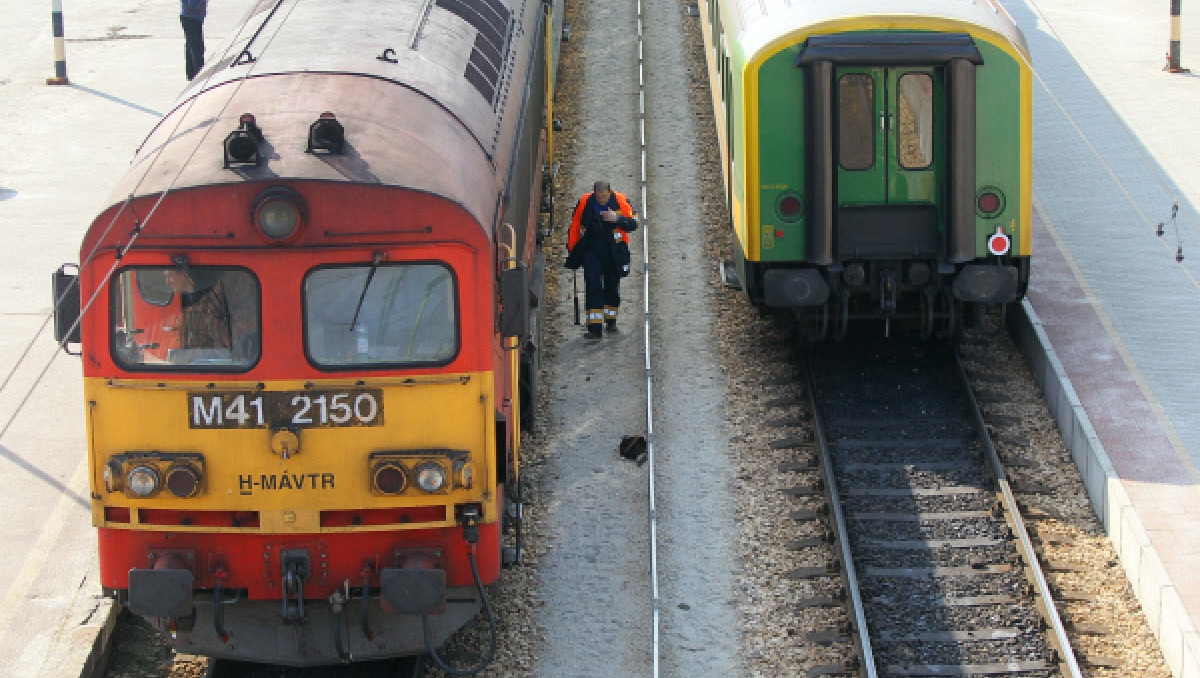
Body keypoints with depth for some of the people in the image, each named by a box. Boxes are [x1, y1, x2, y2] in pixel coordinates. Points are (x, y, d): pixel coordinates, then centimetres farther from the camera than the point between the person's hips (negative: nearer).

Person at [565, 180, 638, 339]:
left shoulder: (621, 202, -8)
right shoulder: (584, 202, -6)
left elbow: (633, 224, -10)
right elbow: (574, 226, 4)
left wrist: (617, 219, -27)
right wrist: (572, 250, 4)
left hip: (613, 253, 0)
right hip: (591, 250, 0)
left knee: (612, 286, 12)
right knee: (592, 286, -10)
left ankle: (610, 319, 35)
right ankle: (595, 327, -11)